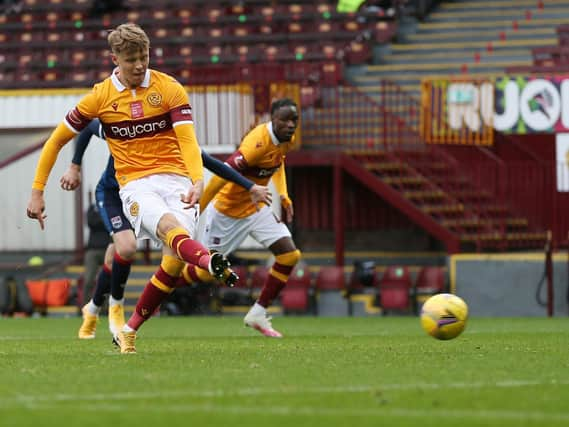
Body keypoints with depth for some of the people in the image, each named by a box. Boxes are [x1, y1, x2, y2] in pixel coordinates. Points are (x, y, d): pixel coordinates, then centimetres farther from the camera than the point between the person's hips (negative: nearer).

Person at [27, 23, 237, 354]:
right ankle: (212, 263, -69)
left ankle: (131, 329, 4)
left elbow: (188, 140, -8)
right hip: (136, 185, -1)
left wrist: (198, 181, -26)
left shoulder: (169, 88, 2)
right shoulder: (100, 97, 4)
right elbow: (57, 140, 12)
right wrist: (38, 192, 9)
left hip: (176, 180, 1)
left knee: (175, 261, -17)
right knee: (169, 226, -34)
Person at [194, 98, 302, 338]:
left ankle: (258, 313, 5)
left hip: (256, 207, 8)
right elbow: (223, 174, -32)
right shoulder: (258, 143, -32)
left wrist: (283, 197, 8)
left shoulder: (287, 140, -5)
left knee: (289, 255, -6)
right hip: (228, 210, -8)